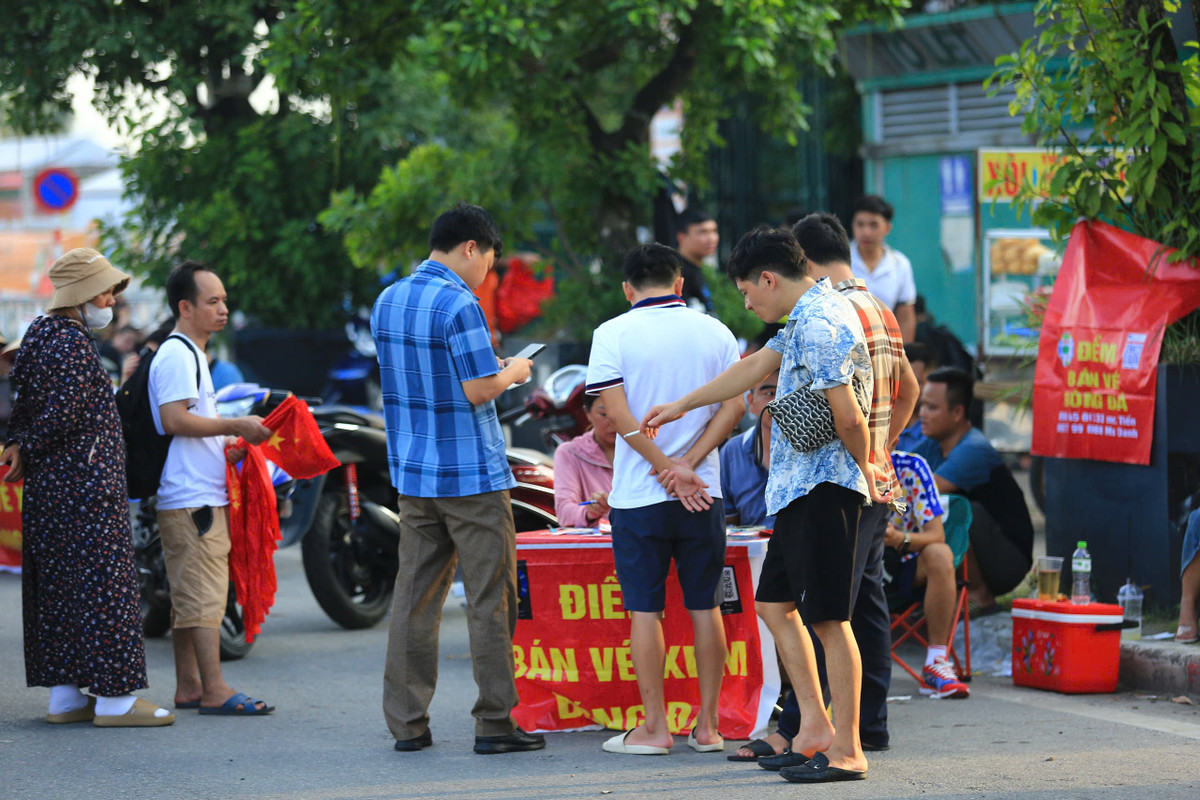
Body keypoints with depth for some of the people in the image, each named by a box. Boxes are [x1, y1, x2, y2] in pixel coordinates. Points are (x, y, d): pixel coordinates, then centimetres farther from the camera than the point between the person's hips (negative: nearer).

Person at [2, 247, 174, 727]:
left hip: (48, 488, 10)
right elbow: (62, 414, -22)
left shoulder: (43, 335, 15)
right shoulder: (73, 343, -17)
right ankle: (115, 699, -3)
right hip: (86, 485, -10)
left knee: (58, 586, 11)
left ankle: (64, 696, 15)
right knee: (102, 582, -6)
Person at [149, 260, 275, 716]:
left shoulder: (191, 353, 21)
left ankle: (188, 687, 14)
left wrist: (225, 445, 19)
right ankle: (214, 691, -12)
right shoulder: (176, 355, -12)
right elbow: (173, 420, -21)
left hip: (202, 496, 11)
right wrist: (235, 427, -16)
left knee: (189, 597, 11)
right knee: (203, 594, -11)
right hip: (192, 497, -11)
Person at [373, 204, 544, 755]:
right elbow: (479, 390, -18)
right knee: (491, 600, -1)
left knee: (414, 598, 8)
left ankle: (407, 724, 8)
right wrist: (512, 373, 2)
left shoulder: (388, 302, 10)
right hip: (471, 473, -7)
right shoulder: (458, 304, -15)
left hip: (412, 472, 7)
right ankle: (494, 724, 0)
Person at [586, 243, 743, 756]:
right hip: (704, 493, 3)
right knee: (704, 607, 8)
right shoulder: (715, 332, 5)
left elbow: (618, 413, -12)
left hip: (638, 496, -2)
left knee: (645, 610, 3)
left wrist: (667, 469, -10)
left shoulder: (613, 334, -3)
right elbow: (733, 405, -3)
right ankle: (707, 727, 10)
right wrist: (688, 465, -9)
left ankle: (654, 728, 4)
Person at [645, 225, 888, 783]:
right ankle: (815, 727, 17)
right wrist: (681, 406, 36)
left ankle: (847, 750, -3)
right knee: (775, 603, 15)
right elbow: (755, 368, 29)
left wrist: (864, 470, -4)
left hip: (823, 485, -11)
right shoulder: (807, 318, 16)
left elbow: (848, 418, -22)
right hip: (800, 487, 11)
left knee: (828, 617, -7)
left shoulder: (820, 325, -17)